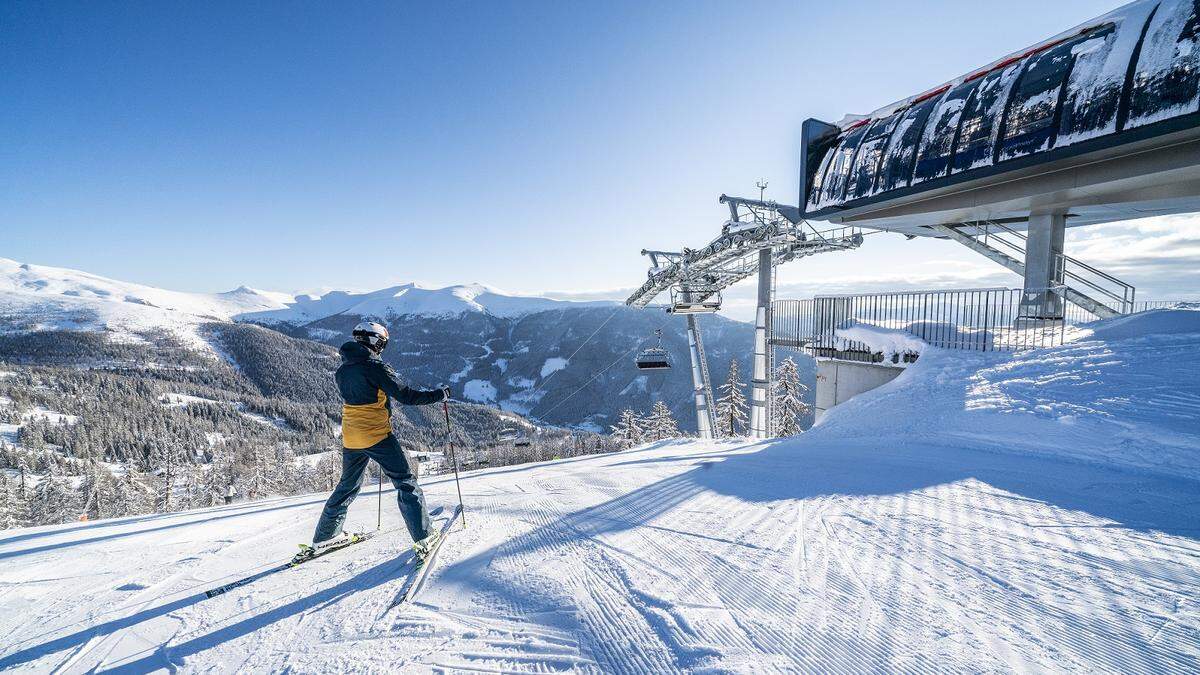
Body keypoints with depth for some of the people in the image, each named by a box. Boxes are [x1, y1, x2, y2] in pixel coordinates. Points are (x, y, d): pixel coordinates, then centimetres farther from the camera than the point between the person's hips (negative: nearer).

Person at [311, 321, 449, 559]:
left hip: (350, 439, 7)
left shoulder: (341, 371, 9)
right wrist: (440, 394, -7)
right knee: (406, 482, 0)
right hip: (377, 436, -7)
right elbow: (405, 396, -17)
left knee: (347, 486, 25)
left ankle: (323, 536, 36)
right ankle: (423, 538, -5)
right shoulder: (375, 367, -14)